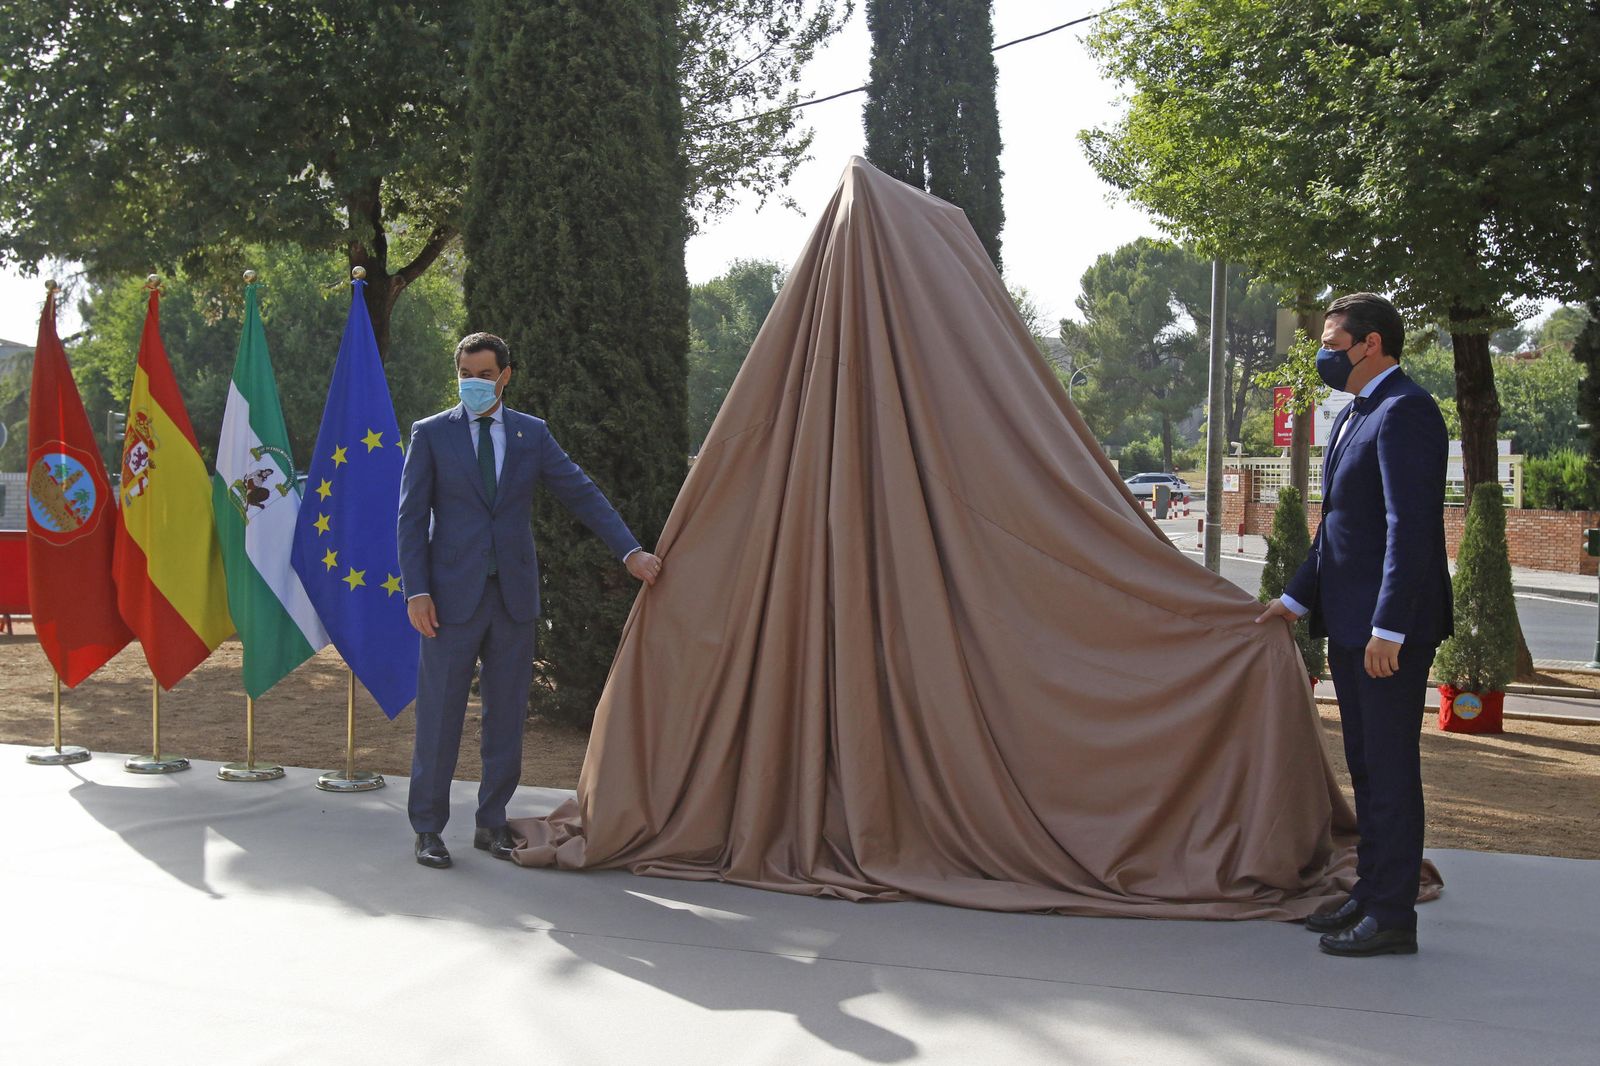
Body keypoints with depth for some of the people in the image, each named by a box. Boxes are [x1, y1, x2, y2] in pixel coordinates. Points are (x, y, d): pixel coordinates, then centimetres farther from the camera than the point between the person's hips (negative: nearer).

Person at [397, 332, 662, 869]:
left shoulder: (532, 434, 9)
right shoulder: (431, 434, 3)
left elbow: (582, 493, 7)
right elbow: (411, 518, 0)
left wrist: (630, 551, -2)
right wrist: (416, 591, -9)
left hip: (513, 595, 3)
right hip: (453, 595, -2)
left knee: (506, 716, 7)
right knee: (439, 717, 1)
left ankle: (492, 824, 19)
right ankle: (427, 829, 12)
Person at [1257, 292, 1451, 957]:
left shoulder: (1404, 411, -15)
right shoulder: (1352, 417, 17)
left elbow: (1411, 526, -22)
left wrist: (1388, 628, -25)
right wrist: (1295, 598, 20)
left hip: (1390, 629, -10)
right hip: (1349, 627, 10)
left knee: (1390, 769, -3)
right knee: (1366, 768, 16)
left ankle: (1392, 919, 5)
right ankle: (1369, 897, 26)